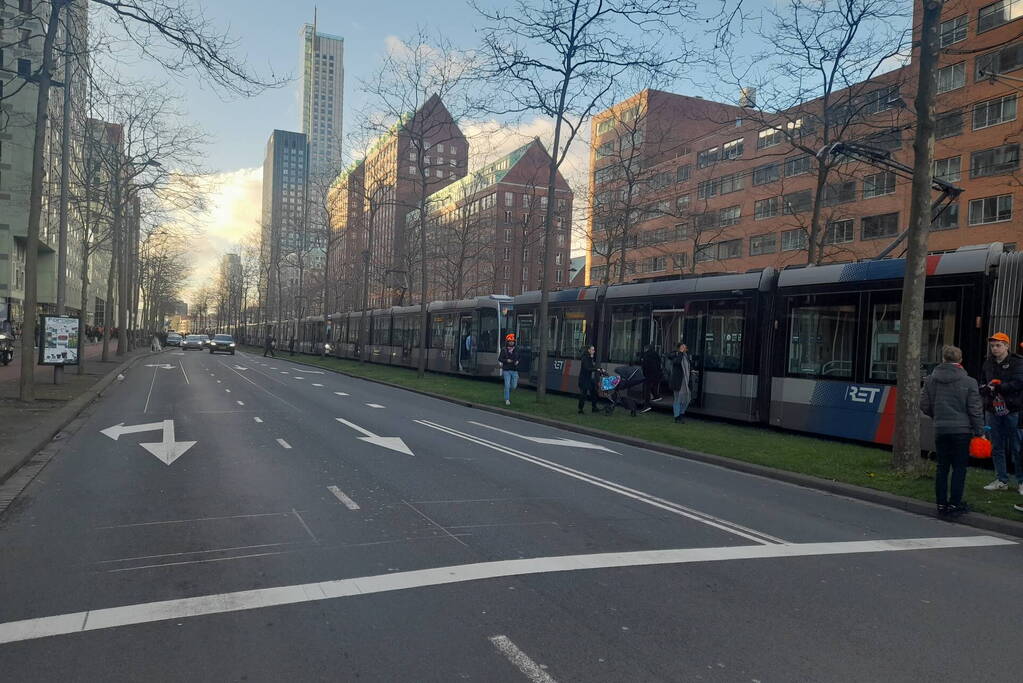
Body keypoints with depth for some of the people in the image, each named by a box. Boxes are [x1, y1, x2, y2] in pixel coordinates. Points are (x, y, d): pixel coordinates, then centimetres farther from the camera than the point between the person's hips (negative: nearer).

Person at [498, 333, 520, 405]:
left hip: (514, 371, 3)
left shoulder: (516, 350, 7)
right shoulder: (504, 350, -3)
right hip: (506, 370, -3)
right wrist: (506, 360, -16)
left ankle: (508, 393, 35)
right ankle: (507, 400, 4)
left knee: (513, 386, 4)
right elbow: (499, 359, -2)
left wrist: (517, 362, -1)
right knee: (507, 385, -7)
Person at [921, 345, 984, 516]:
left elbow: (924, 405, 5)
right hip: (962, 429, -3)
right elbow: (975, 410, -5)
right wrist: (979, 431, 2)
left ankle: (941, 503, 14)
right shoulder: (969, 382, -7)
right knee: (959, 467, 6)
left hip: (940, 430, 3)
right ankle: (954, 504, 9)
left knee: (942, 467, 10)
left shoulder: (930, 380, 1)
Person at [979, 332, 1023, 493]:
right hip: (993, 410, 5)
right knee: (997, 448, 10)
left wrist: (997, 386, -16)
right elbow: (982, 385, 14)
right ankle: (1001, 480, 20)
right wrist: (986, 389, -8)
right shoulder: (988, 364, 12)